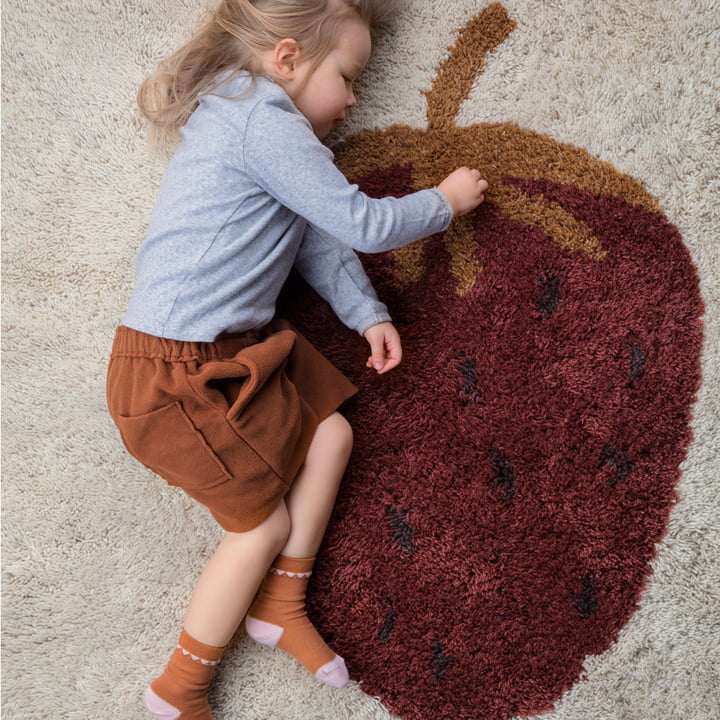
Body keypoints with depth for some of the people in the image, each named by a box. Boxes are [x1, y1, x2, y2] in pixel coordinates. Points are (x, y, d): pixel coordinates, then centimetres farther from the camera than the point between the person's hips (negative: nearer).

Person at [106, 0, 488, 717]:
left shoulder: (246, 120, 16)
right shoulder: (263, 122, -18)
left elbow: (320, 239, 17)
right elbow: (362, 225, -17)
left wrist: (368, 315, 12)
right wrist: (444, 201, 0)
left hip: (235, 348, 10)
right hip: (173, 373, -10)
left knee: (330, 433, 9)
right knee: (266, 524, 2)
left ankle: (280, 607, 25)